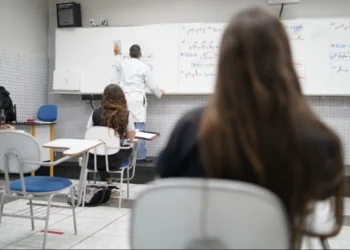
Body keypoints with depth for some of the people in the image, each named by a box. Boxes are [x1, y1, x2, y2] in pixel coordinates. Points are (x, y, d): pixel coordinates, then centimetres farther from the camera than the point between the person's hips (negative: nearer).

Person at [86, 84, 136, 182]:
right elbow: (131, 137, -3)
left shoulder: (95, 113, -7)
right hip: (114, 159, -1)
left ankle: (106, 180, 31)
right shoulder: (126, 114, -9)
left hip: (95, 159, 2)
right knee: (128, 149, 32)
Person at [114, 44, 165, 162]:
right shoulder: (144, 67, -3)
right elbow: (151, 85, 2)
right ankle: (140, 155, -1)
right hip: (137, 100, -4)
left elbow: (118, 65, 35)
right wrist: (159, 93, 22)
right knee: (139, 128, -2)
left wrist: (118, 54, 55)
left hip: (124, 99, 5)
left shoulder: (123, 64, 8)